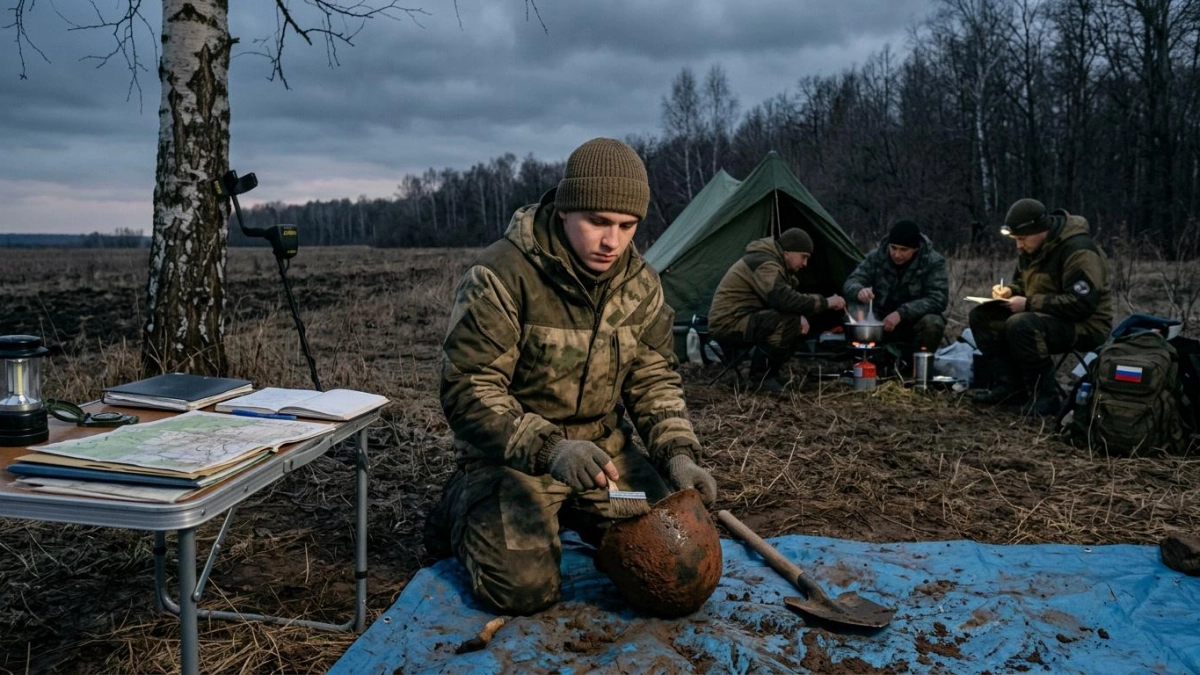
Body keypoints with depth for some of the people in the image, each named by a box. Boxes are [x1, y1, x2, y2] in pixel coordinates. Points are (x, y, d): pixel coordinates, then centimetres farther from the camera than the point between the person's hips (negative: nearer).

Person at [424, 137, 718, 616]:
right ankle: (464, 508, 12)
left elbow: (655, 379, 5)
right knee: (525, 587, -20)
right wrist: (549, 449, -36)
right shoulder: (500, 276, -22)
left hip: (603, 446, 6)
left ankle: (570, 513, 23)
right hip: (513, 454, -5)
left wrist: (677, 454, -12)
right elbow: (467, 392, -23)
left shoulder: (640, 283, -2)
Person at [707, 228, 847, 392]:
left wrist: (800, 316, -8)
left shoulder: (772, 261, 13)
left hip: (737, 322, 11)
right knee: (789, 322, -27)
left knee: (795, 319, 10)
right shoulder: (765, 265, -19)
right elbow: (784, 300, -33)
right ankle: (764, 376, -15)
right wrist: (825, 303, -23)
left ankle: (760, 367, 5)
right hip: (728, 326, -11)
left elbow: (786, 298, 15)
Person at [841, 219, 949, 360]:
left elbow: (938, 299, -20)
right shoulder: (877, 257, -6)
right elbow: (850, 283, -7)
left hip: (915, 322, -1)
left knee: (932, 323, -34)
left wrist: (902, 313, -33)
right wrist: (858, 291, -34)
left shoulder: (933, 262, -12)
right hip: (882, 322, 2)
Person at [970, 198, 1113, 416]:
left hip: (1085, 326, -9)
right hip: (1044, 316, 9)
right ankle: (1011, 384, -3)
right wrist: (1009, 291, -4)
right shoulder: (1032, 247, 5)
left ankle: (1048, 397, -22)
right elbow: (1022, 282, 20)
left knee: (1020, 325, -36)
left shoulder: (1078, 250, -22)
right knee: (981, 315, -2)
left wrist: (1028, 303, -26)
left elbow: (1081, 304, -29)